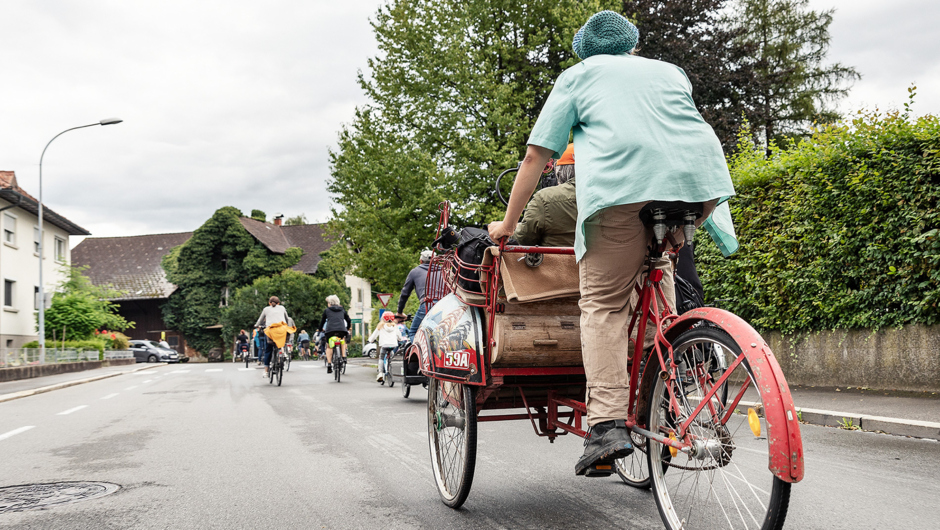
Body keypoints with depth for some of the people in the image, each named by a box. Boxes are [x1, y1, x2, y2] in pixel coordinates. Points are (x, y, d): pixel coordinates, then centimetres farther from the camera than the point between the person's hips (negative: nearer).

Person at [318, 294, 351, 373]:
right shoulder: (342, 310, 23)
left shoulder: (326, 310, 17)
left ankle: (329, 364, -1)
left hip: (330, 330, -2)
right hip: (342, 330, 2)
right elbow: (349, 320, 29)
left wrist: (320, 329, 41)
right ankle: (344, 356, 18)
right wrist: (348, 328, 48)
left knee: (329, 347, 16)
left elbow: (322, 321, 23)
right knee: (343, 340, 34)